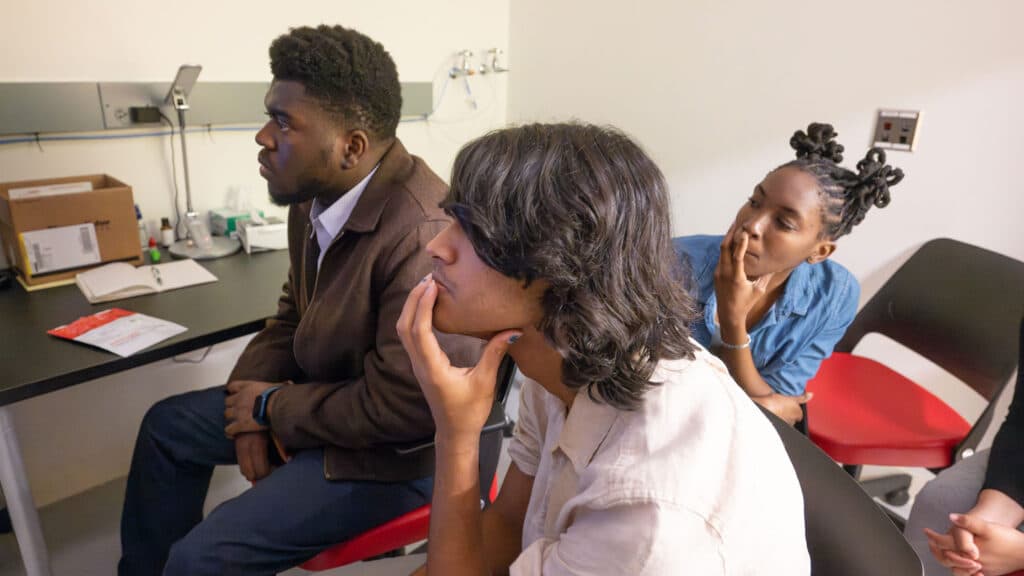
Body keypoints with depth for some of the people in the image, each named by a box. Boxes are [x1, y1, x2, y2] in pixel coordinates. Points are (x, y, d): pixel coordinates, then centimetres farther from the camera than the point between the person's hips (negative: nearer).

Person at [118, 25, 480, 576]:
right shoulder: (316, 194, -5)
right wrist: (254, 401, -4)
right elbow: (295, 310, 10)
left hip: (393, 447, -8)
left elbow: (402, 406, -29)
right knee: (168, 425, 20)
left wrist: (273, 408, -15)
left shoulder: (424, 235, -34)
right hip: (321, 392, 9)